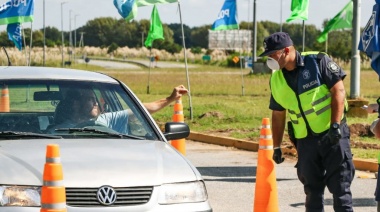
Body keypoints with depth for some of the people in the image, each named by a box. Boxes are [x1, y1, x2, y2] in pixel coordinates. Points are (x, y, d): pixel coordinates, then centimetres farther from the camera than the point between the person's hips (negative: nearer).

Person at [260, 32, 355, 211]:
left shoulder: (318, 62, -10)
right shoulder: (276, 79, 6)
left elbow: (339, 91, -12)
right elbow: (278, 115, 15)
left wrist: (335, 125, -19)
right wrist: (276, 146, 14)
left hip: (333, 135, -5)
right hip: (306, 141, 5)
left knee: (340, 186, -5)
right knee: (312, 190, 8)